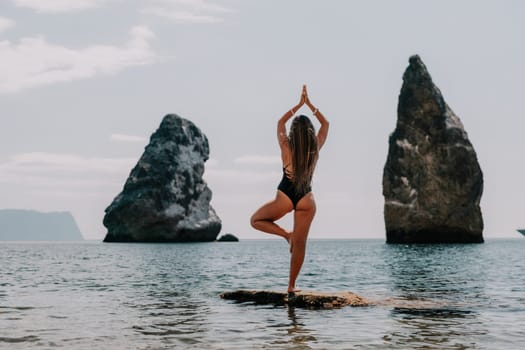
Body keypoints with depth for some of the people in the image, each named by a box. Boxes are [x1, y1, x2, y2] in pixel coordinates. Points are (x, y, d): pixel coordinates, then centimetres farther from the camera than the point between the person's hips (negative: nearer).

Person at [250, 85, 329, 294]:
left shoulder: (286, 147, -7)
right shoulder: (315, 148, -4)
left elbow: (281, 122, 10)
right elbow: (325, 124, 12)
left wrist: (299, 104, 13)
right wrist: (309, 104, 11)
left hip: (285, 197, -2)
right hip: (306, 200, 2)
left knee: (256, 220, 21)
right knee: (300, 244, 7)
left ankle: (286, 235, -1)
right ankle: (291, 286, 8)